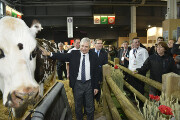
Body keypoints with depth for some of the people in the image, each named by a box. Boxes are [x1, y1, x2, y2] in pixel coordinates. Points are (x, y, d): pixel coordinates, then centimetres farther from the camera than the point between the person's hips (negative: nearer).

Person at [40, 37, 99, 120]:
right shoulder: (74, 54, -3)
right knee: (78, 106, 18)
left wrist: (95, 87, -1)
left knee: (90, 106, 15)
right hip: (77, 84, 1)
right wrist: (48, 54, -27)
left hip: (89, 84, 0)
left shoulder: (94, 55, -4)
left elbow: (96, 72, -2)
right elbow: (62, 56, -12)